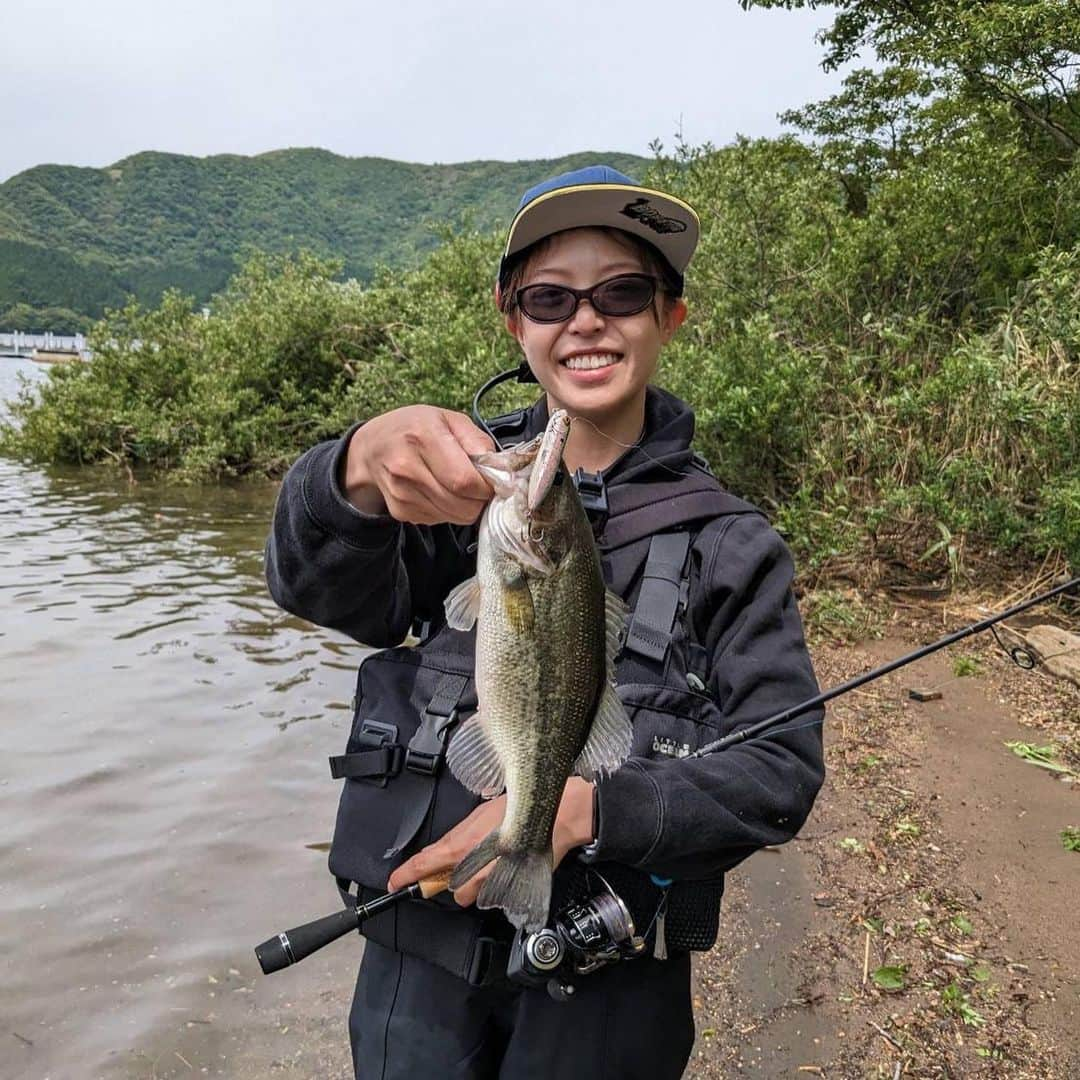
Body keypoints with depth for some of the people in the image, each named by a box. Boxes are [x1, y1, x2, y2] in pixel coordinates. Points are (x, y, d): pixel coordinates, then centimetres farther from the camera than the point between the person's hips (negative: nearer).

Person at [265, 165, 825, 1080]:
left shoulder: (730, 545, -4)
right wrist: (362, 470, -42)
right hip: (421, 949, 1)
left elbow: (782, 772, -9)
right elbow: (320, 585, -20)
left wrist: (587, 809, -24)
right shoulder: (463, 475, -2)